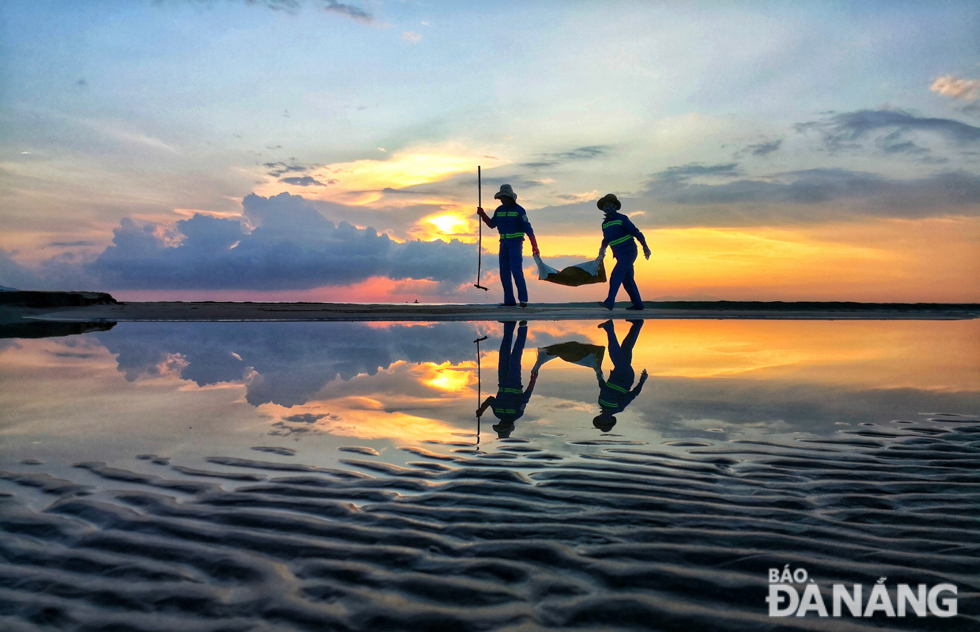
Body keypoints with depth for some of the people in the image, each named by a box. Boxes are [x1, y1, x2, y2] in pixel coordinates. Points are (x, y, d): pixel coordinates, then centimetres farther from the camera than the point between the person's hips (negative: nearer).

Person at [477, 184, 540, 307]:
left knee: (516, 270, -19)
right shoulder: (499, 210, 9)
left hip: (516, 243, -6)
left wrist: (534, 246, -20)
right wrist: (482, 214, 4)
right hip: (504, 244, 6)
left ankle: (523, 299, -17)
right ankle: (509, 300, 8)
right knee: (504, 272, 3)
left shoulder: (519, 210, -10)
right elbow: (492, 224, 20)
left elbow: (527, 228, -14)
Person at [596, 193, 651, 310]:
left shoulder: (622, 219, -10)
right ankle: (638, 304, 17)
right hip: (619, 255, 8)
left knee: (616, 275, -19)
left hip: (628, 252, -8)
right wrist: (602, 249, 12)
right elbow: (606, 239, 27)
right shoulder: (605, 223, 11)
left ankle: (610, 302, -25)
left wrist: (645, 247, -8)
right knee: (627, 280, 9)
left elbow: (636, 232, -9)